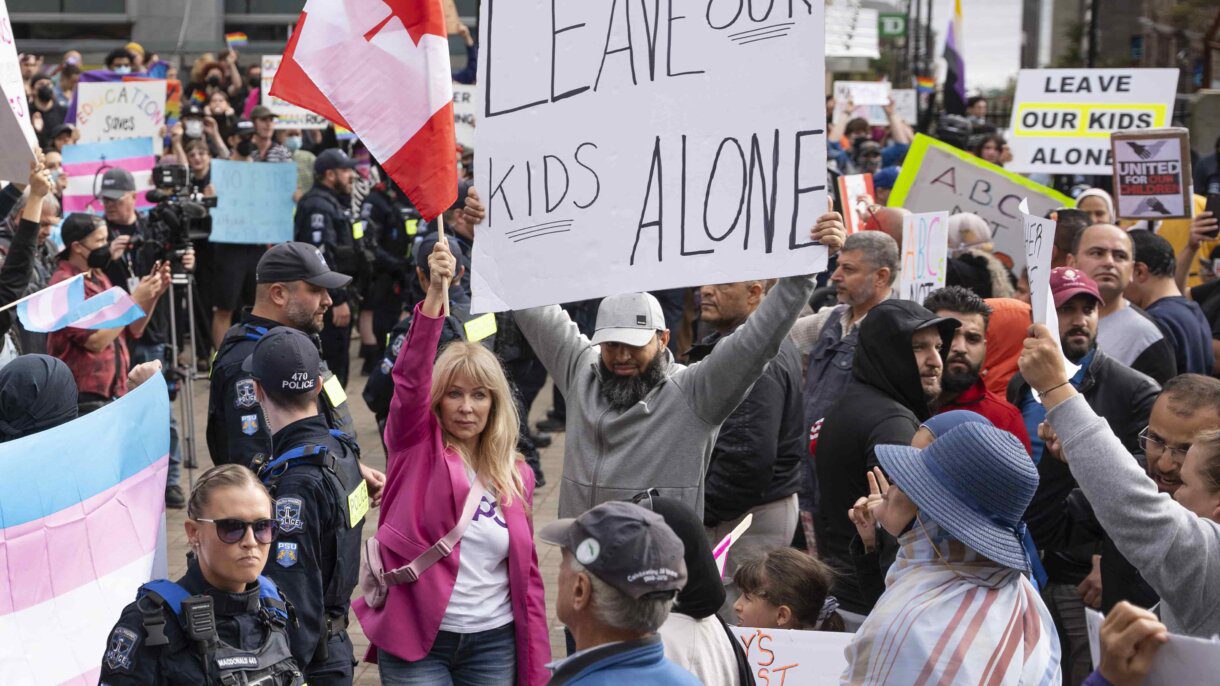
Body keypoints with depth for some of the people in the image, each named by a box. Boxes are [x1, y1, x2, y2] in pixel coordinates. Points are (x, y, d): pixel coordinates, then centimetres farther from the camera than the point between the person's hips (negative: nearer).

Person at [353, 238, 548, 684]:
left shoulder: (516, 475, 8)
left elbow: (527, 571, 9)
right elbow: (411, 377, -19)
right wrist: (435, 294, -32)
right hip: (416, 643, -3)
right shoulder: (416, 445, -1)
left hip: (493, 646, 3)